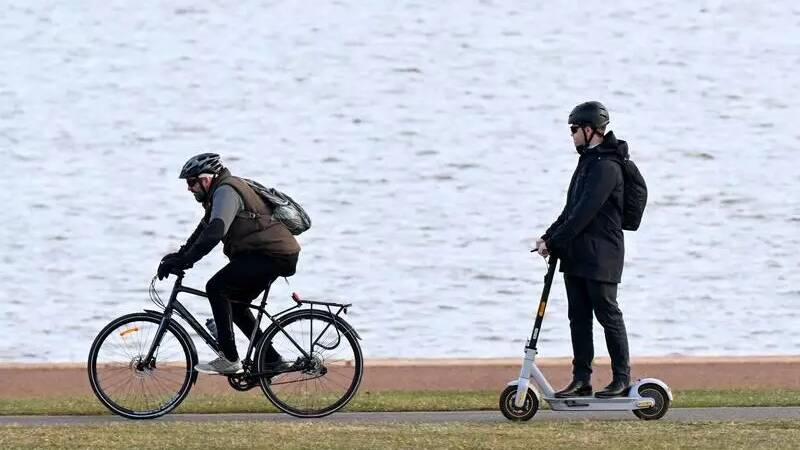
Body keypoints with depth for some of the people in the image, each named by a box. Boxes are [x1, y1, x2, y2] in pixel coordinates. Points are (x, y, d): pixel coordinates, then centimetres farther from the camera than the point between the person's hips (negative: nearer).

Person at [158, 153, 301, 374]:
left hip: (270, 254, -11)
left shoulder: (226, 192, -13)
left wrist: (184, 261, -28)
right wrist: (179, 255, 16)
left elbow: (214, 233, -26)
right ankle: (271, 360, 18)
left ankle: (229, 360, -16)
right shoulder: (221, 192, 21)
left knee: (216, 288, -14)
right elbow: (204, 229, 27)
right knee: (235, 304, 17)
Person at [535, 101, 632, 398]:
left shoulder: (607, 167, -16)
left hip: (600, 256, -10)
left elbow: (585, 212, -22)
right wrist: (549, 237, 9)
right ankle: (581, 380, 11)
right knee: (579, 317, 8)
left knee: (608, 315, -4)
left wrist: (554, 241, -20)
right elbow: (572, 209, 20)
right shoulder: (587, 162, 17)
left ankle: (622, 379, 2)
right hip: (576, 256, 10)